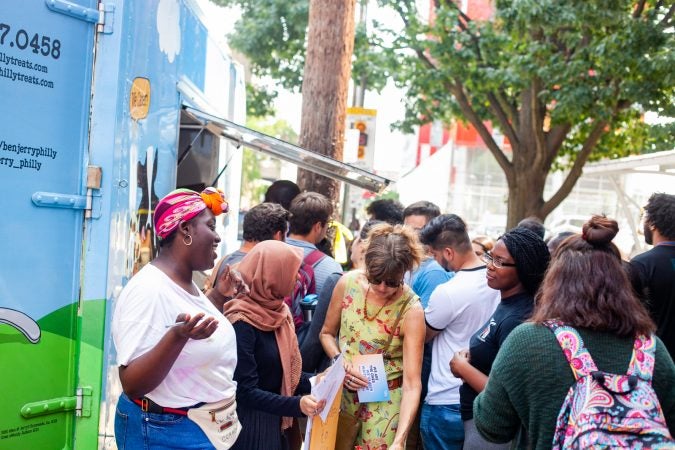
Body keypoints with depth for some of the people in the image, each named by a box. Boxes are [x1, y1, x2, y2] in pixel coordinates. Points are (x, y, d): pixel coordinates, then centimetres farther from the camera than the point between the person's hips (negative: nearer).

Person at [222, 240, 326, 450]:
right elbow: (245, 391, -24)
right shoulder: (242, 323, -21)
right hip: (248, 426, -8)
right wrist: (296, 404, -33)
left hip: (275, 423, 8)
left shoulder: (278, 312, 6)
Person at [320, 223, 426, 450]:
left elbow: (412, 384, -22)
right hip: (341, 393, 4)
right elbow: (327, 333, 6)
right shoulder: (348, 282, -11)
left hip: (384, 403, -3)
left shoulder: (411, 310, -21)